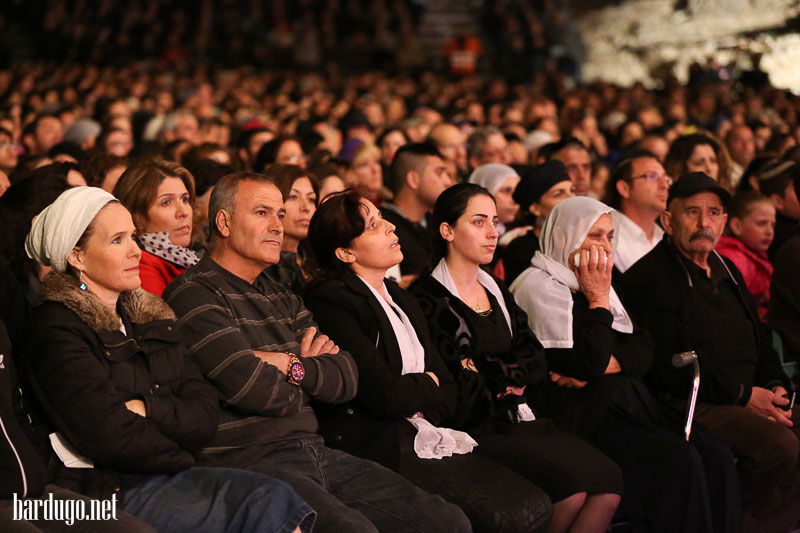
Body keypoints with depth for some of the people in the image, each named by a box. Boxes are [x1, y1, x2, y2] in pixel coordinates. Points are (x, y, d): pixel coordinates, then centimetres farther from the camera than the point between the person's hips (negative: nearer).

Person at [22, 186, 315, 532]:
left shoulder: (150, 316, 17)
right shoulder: (57, 329, -6)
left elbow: (206, 414, 7)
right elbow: (110, 436, -15)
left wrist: (148, 409, -11)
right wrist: (181, 458, 0)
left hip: (165, 477, 7)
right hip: (109, 489, -7)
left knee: (273, 498, -22)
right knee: (271, 499, -26)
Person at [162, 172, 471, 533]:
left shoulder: (282, 297, 22)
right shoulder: (193, 295, -5)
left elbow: (347, 380, 12)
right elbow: (255, 391, -15)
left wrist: (291, 366, -6)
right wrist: (311, 370, 4)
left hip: (314, 450, 8)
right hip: (248, 460, -8)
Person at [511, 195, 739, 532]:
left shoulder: (597, 282, 20)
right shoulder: (541, 286, -7)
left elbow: (642, 350, 9)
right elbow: (590, 362, -17)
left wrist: (604, 365, -10)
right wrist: (599, 298, -7)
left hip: (626, 399, 8)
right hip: (579, 412, -8)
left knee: (716, 458, -13)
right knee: (678, 463, -26)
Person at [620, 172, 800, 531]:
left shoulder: (726, 271, 22)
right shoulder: (649, 277, -5)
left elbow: (758, 343, 28)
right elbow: (661, 365, -14)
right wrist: (741, 394, -14)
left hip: (751, 399, 9)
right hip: (686, 406, -8)